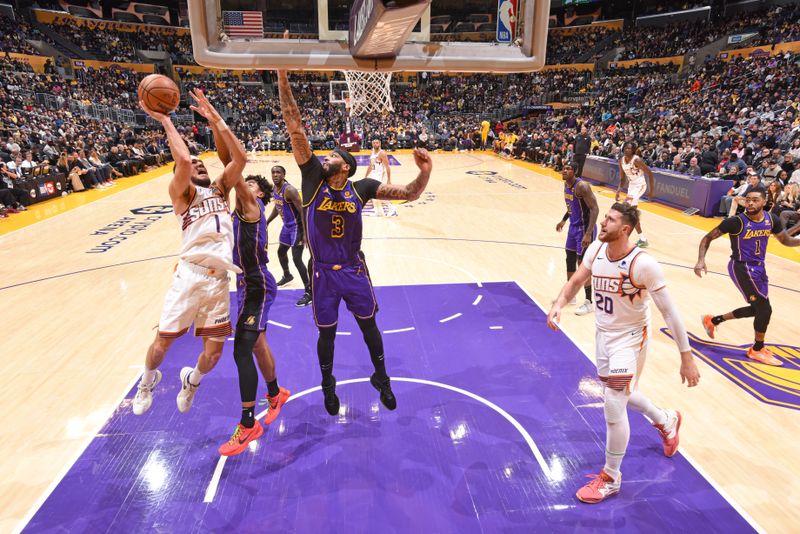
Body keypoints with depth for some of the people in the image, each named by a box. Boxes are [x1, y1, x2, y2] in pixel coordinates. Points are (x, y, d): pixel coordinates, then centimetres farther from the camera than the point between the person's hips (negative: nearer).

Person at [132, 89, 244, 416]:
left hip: (219, 279, 3)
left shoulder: (220, 189, 17)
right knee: (162, 342, 6)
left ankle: (192, 380, 40)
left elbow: (240, 159, 1)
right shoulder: (181, 192, 5)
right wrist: (164, 120, -4)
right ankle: (148, 381, 40)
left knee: (213, 353, 6)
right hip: (190, 274, -3)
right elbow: (182, 159, -16)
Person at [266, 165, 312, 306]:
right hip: (287, 226, 9)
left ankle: (309, 293, -7)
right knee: (281, 252, 24)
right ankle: (287, 276, 53)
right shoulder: (274, 189, 3)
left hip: (297, 226, -9)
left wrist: (305, 233, -29)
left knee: (296, 259, -13)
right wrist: (267, 222, 23)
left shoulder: (290, 190, -25)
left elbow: (302, 211, -26)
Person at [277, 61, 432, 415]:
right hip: (323, 272, 0)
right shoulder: (312, 178, -9)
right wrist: (282, 76, -21)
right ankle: (328, 385, 39)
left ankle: (381, 378, 40)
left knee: (369, 324, 15)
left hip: (354, 269, 1)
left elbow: (409, 194, -8)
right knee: (327, 332, 13)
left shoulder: (362, 187, -7)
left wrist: (425, 171, -28)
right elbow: (295, 127, -16)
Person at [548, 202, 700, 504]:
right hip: (603, 333, 7)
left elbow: (669, 312, -23)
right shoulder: (596, 249, -10)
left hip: (629, 338, -7)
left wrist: (687, 358, -20)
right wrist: (558, 305, -15)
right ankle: (666, 421, 56)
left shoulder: (643, 264, -28)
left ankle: (611, 478, 14)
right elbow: (576, 281, 4)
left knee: (613, 405, -8)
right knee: (620, 394, 26)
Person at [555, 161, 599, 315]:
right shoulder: (566, 184, 4)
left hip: (585, 228, -9)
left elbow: (594, 209, -26)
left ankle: (589, 303, 6)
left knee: (583, 264, -5)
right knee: (570, 259, 16)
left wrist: (588, 234, -32)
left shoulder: (582, 186, -24)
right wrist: (564, 220, 26)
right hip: (573, 226, 9)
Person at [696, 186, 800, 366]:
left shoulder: (772, 220, -2)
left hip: (758, 267, 8)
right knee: (764, 308, -8)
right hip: (741, 268, -8)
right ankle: (757, 350, 13)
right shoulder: (736, 222, -20)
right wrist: (701, 260, -27)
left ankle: (713, 320, 33)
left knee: (758, 309, 18)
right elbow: (707, 238, -13)